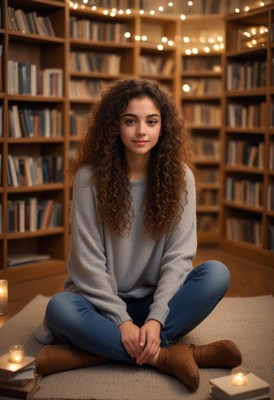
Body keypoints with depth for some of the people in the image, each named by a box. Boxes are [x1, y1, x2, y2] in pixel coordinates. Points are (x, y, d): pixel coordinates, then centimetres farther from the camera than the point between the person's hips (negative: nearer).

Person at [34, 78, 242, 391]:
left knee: (216, 274, -25)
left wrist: (155, 319, -21)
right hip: (103, 301, -2)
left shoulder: (179, 176, -5)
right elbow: (88, 259, -11)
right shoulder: (90, 176, -9)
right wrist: (121, 321, -20)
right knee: (59, 309, -32)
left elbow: (179, 254, -8)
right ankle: (166, 355, -23)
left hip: (156, 300, 2)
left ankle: (92, 352, -27)